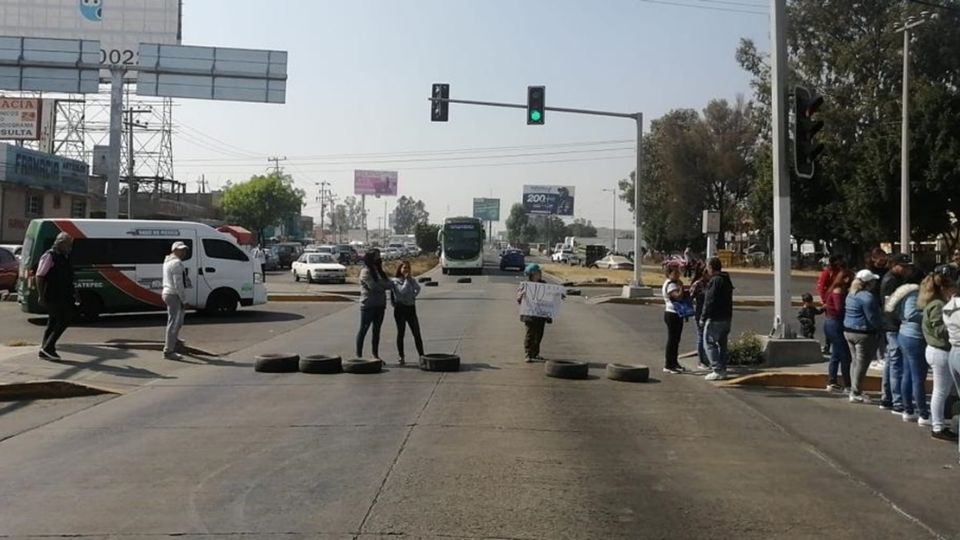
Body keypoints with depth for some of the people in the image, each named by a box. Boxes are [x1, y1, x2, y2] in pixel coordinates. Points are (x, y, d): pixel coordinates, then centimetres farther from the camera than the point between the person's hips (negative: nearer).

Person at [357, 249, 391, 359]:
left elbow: (389, 283, 11)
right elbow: (373, 286, -20)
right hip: (368, 305, -8)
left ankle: (376, 355, 17)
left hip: (380, 304, 8)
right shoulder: (365, 272, -9)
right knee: (363, 329, -2)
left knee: (377, 330, 11)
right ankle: (359, 355, 3)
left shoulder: (379, 271, 17)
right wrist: (384, 285, -5)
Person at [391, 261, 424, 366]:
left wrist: (410, 279, -4)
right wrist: (406, 279, -15)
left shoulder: (411, 280, 11)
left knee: (417, 333, 0)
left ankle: (421, 355, 3)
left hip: (411, 308, 4)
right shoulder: (395, 281, -4)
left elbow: (418, 288, -1)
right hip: (400, 309, -4)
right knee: (401, 333, 1)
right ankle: (402, 357, 10)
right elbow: (402, 291, -19)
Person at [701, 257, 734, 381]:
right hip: (727, 317, 9)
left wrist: (703, 317, -13)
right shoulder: (727, 280, 15)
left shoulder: (715, 281, -16)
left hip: (715, 319, -9)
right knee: (722, 344, 14)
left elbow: (710, 301, -20)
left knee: (710, 343, -3)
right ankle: (723, 370, 18)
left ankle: (717, 370, -7)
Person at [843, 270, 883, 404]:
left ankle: (855, 390, 22)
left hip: (848, 331, 9)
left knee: (856, 362, 16)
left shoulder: (851, 294, 12)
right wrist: (882, 327, -2)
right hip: (863, 333, -9)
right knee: (862, 364, -2)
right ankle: (856, 394, 2)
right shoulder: (867, 297, -17)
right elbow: (873, 318, -18)